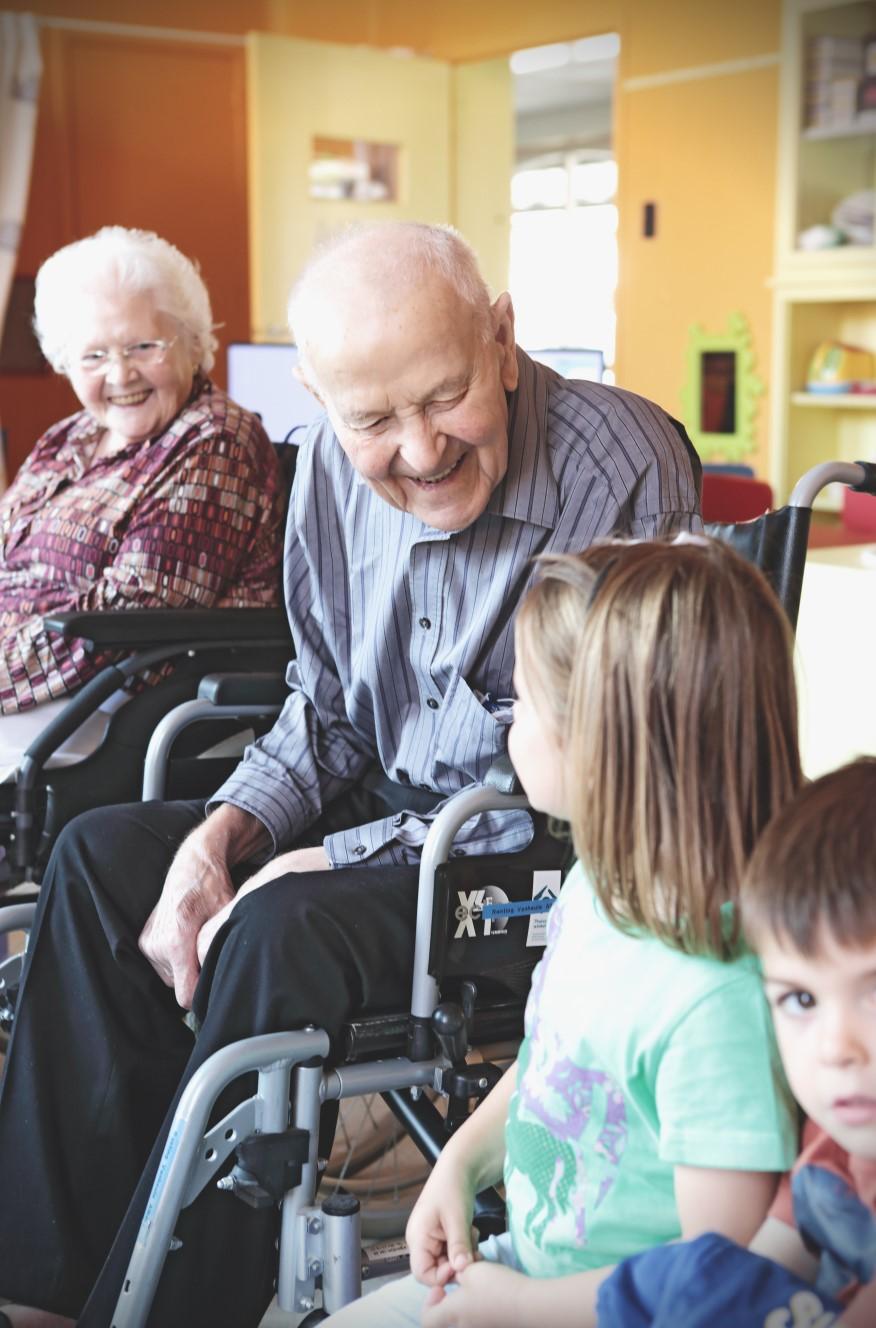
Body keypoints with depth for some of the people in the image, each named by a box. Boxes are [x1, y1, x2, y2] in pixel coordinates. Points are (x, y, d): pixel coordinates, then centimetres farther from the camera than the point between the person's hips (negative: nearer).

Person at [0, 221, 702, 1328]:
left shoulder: (624, 469, -24)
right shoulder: (337, 463, -2)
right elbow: (326, 708, 10)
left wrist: (333, 860, -21)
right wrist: (222, 836, -9)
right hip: (394, 806, 8)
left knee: (282, 936, -29)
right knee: (101, 855, -1)